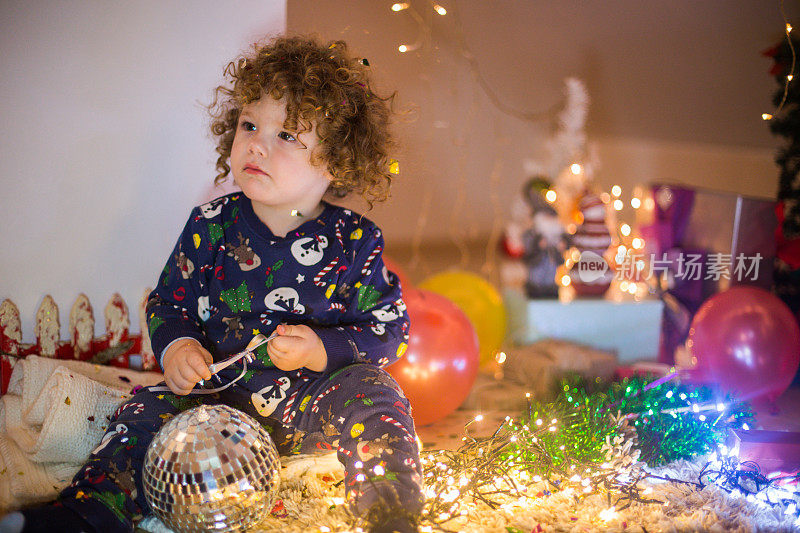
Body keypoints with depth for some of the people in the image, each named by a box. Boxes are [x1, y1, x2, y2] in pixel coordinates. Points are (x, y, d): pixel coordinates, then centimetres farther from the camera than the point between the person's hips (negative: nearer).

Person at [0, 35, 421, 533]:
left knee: (372, 393, -28)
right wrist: (176, 346, -11)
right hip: (220, 395, 2)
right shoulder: (211, 225, 1)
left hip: (312, 403, -2)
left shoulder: (354, 242, -6)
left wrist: (323, 351, -20)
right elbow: (170, 301, 11)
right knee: (145, 416, -17)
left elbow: (390, 329, -4)